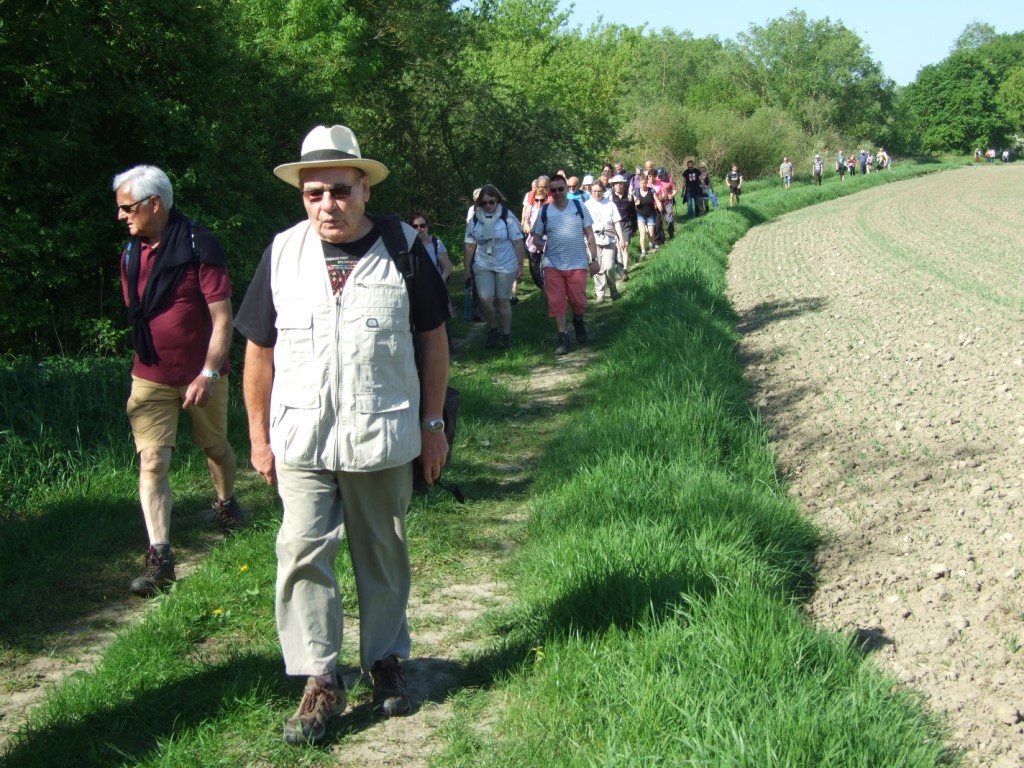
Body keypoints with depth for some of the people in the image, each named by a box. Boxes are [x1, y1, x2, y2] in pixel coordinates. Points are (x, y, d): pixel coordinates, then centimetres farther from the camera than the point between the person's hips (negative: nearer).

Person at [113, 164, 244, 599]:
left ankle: (226, 502, 47)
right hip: (151, 377, 4)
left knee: (215, 447, 17)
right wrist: (144, 359, 16)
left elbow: (222, 318, -17)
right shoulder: (131, 253, 3)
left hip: (201, 375, -4)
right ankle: (159, 558, -8)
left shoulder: (199, 246, -15)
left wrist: (208, 374, -22)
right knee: (152, 462, -7)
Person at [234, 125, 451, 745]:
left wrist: (433, 424, 3)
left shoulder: (403, 246, -2)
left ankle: (386, 661, 30)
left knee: (384, 557, 12)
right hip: (301, 440, 1)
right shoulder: (283, 252, 1)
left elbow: (433, 338, 4)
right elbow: (259, 348, 7)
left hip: (385, 438, -1)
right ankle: (320, 681, 7)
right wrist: (258, 434, 7)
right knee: (304, 555, -4)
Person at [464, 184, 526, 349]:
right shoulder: (475, 220, 1)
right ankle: (494, 329, 14)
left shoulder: (507, 218, -5)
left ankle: (506, 335, 20)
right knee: (485, 300, -10)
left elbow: (518, 243, -3)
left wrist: (520, 265, -7)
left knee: (502, 301, 5)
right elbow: (470, 246, 5)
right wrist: (467, 269, 4)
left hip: (505, 266, -2)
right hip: (483, 266, 2)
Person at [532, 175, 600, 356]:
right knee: (556, 303, -2)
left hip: (577, 264, -1)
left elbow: (589, 235, 3)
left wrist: (594, 259, -2)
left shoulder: (580, 207, 1)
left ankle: (578, 320, 34)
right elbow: (536, 236, 10)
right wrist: (538, 244, -9)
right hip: (553, 265, 1)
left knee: (578, 302, 2)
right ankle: (562, 337, 8)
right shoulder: (544, 211, 2)